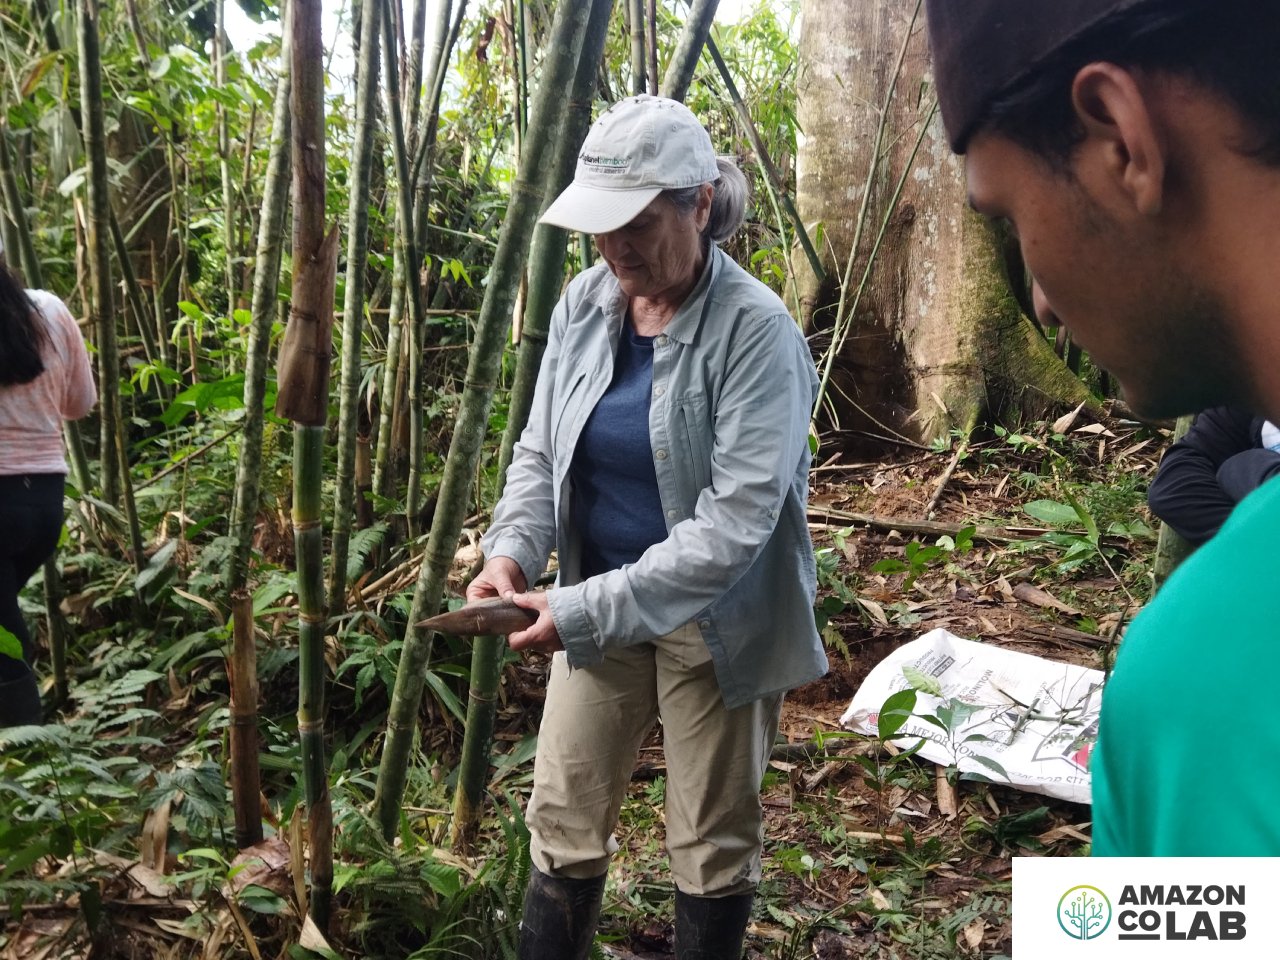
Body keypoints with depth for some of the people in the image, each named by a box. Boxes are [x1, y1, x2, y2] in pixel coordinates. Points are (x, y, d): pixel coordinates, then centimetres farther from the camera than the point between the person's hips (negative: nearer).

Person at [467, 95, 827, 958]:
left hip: (716, 622, -5)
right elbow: (541, 453, 4)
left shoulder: (756, 329, -21)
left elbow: (736, 519, -27)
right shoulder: (585, 304, -3)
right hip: (598, 607, 5)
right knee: (564, 819, 14)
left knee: (713, 841, 13)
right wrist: (513, 550, -16)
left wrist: (589, 610, -31)